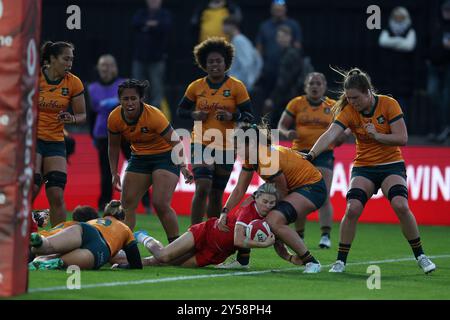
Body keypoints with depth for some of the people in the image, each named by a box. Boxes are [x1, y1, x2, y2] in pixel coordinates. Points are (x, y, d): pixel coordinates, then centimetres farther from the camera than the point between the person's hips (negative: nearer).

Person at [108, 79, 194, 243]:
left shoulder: (154, 116, -26)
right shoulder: (115, 118, -12)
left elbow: (175, 142, -23)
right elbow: (114, 146, 4)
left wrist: (183, 166, -35)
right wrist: (114, 173, -1)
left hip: (164, 156, -5)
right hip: (139, 158, 6)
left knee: (161, 204, -19)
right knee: (127, 203, -2)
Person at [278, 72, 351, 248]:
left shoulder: (333, 106, 7)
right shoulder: (296, 103, 5)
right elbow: (282, 125, 8)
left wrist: (344, 133, -10)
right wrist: (288, 133, -15)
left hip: (324, 154, -1)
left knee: (324, 196, -13)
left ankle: (326, 235, -17)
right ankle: (299, 235, 19)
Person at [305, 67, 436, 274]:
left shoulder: (388, 104, -11)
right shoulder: (348, 112, -9)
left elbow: (402, 139, -13)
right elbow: (330, 135, -24)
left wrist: (377, 135, -23)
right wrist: (311, 154, -39)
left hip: (391, 165, -1)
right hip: (363, 167, 1)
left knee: (401, 206, -24)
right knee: (352, 209, -21)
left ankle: (420, 256, -5)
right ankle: (340, 261, -6)